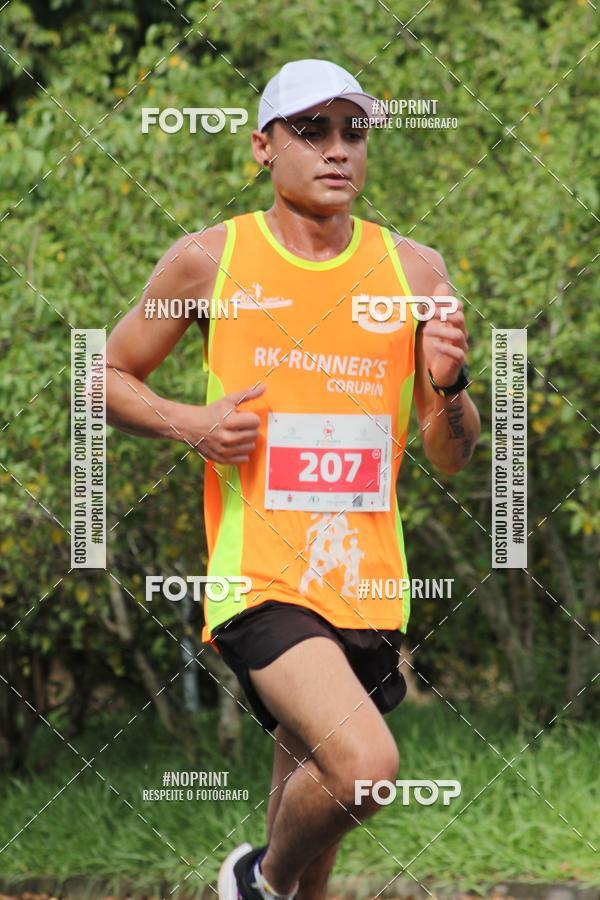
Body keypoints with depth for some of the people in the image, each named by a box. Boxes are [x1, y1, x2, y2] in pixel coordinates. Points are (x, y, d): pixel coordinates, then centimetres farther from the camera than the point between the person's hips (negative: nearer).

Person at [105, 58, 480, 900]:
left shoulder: (414, 270, 8)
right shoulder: (209, 260, 1)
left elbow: (452, 457, 12)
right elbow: (105, 378, 12)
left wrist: (448, 385, -11)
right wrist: (187, 422, -8)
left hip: (368, 583, 4)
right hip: (260, 577, -4)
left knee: (312, 781, 14)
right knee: (366, 766, -24)